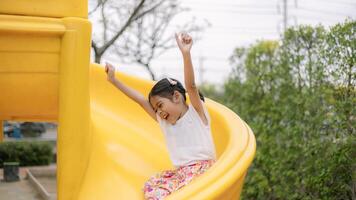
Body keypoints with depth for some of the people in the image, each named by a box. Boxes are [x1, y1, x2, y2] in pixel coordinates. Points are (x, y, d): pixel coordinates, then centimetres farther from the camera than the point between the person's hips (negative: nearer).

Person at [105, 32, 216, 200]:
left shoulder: (197, 112, -2)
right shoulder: (164, 121, 15)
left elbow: (191, 86, -18)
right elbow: (141, 100, 14)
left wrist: (186, 54, -34)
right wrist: (113, 80, 14)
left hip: (203, 168, -7)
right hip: (180, 172, 7)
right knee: (151, 187, -15)